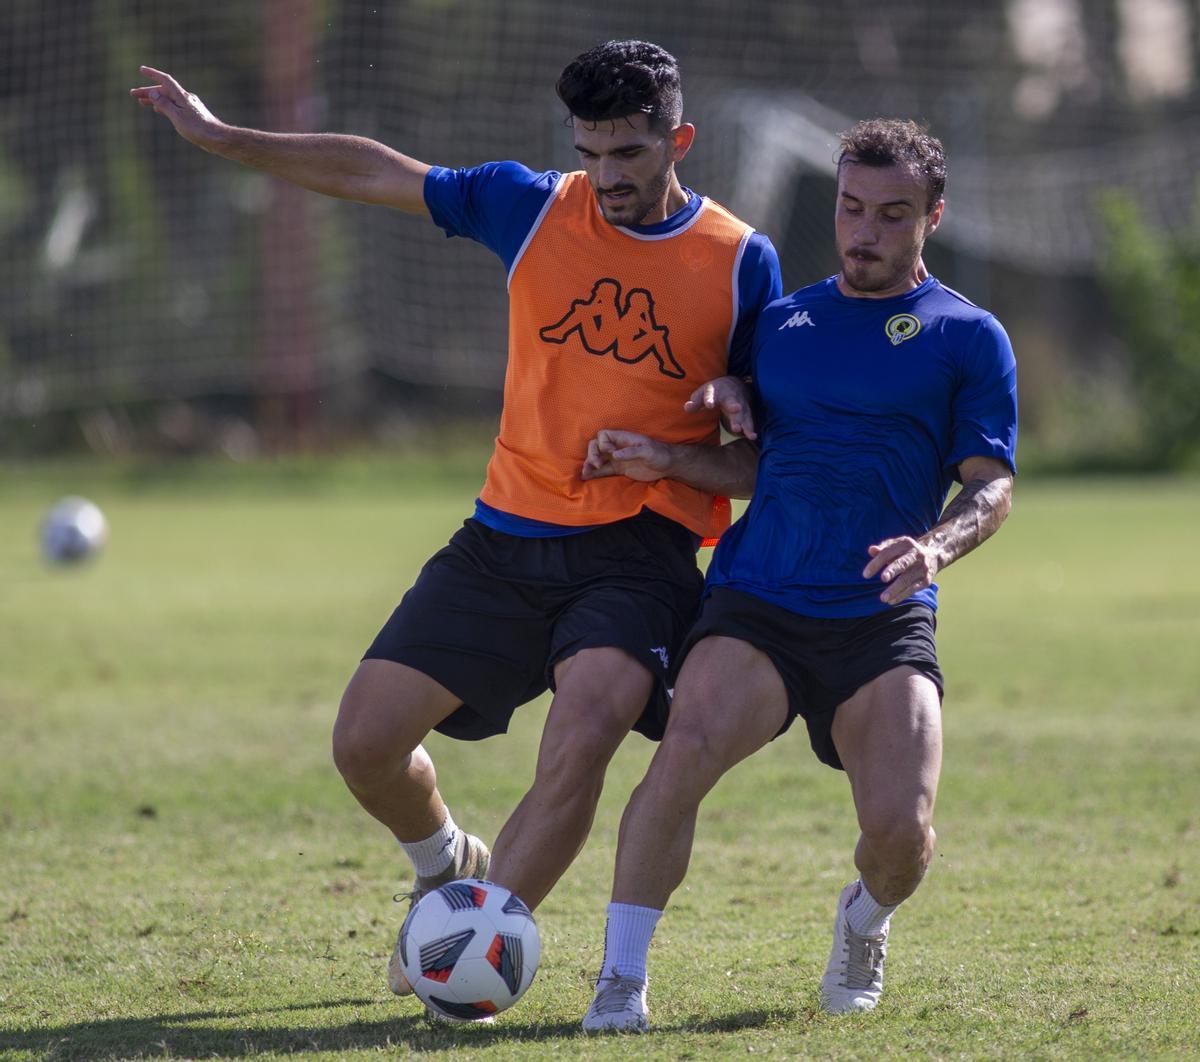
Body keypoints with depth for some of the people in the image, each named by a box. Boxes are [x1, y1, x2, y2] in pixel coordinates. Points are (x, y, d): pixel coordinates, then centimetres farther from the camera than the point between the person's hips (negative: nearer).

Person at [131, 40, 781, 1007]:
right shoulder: (533, 208, 4)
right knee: (367, 741, -2)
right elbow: (375, 173, 12)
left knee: (587, 730, -30)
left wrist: (732, 401, -13)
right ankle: (448, 866, 30)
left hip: (636, 553, -3)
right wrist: (223, 138, 12)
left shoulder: (741, 260, 0)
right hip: (506, 540, 3)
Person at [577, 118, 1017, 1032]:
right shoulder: (784, 322, 18)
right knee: (683, 758, -26)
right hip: (757, 604, 2)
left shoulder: (968, 338, 6)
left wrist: (934, 546, -21)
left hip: (886, 617, -2)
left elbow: (992, 486, 0)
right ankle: (622, 978, -15)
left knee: (901, 831, -16)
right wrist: (666, 462, 8)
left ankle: (865, 922, 22)